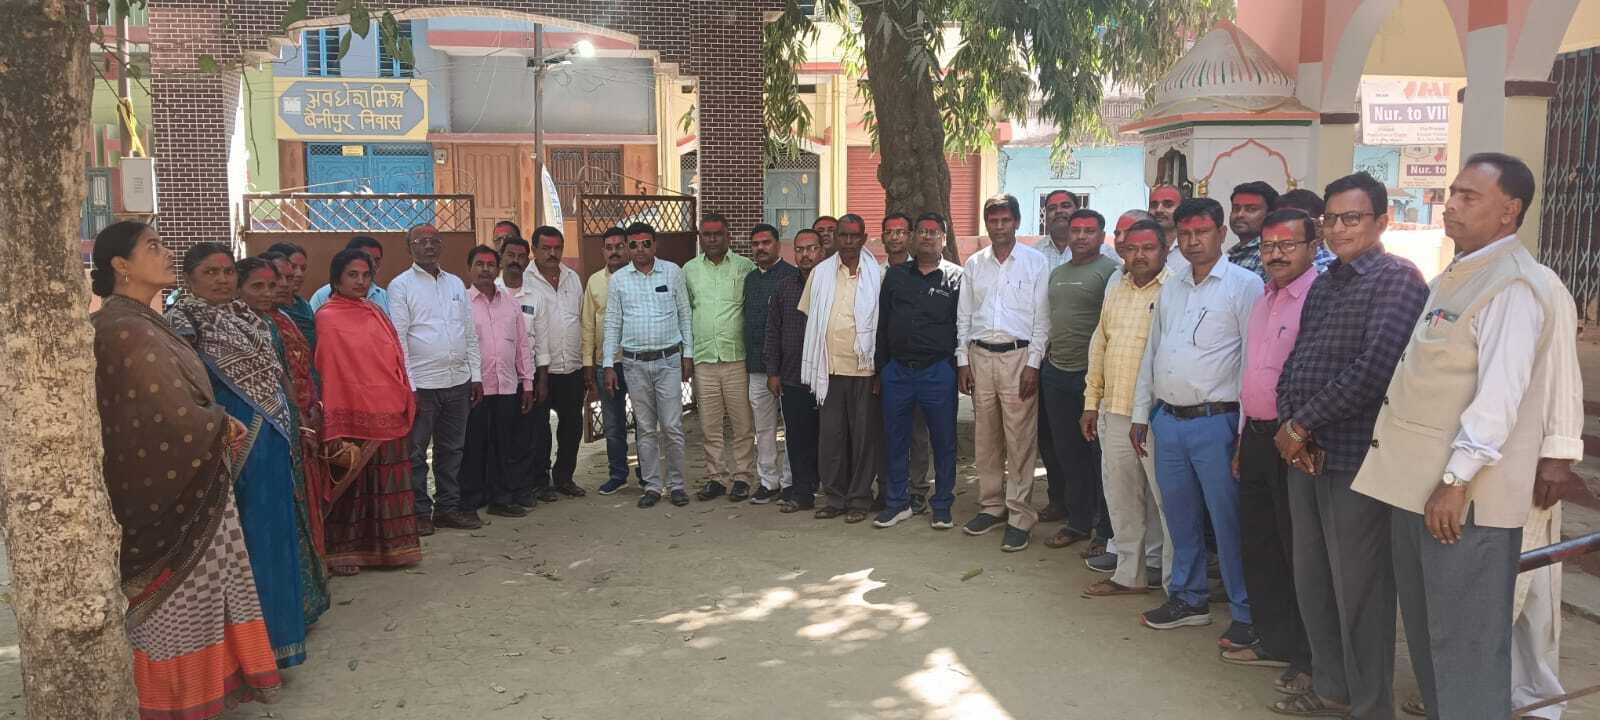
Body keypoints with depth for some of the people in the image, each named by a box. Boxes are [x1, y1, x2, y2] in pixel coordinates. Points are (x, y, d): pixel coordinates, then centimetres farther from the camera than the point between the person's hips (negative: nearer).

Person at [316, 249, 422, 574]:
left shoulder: (376, 313, 14)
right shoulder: (327, 318, -5)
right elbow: (328, 370, -9)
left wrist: (406, 399, 14)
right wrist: (333, 426, -13)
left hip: (388, 414, 6)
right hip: (352, 415, -6)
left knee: (387, 484, 11)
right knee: (351, 485, 1)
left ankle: (389, 547, 21)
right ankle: (344, 552, 12)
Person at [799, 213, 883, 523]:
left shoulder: (876, 275, 1)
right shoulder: (820, 273, 7)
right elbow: (809, 318, 12)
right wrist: (814, 363, 8)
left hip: (864, 368, -2)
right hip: (830, 367, 2)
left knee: (864, 436, 4)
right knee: (830, 435, 6)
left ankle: (859, 499, 14)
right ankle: (835, 498, 17)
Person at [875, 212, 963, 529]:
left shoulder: (956, 277, 1)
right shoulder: (895, 275, 10)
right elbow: (882, 324, 11)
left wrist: (959, 369, -6)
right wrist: (881, 368, 8)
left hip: (938, 372, -3)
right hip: (897, 370, 3)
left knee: (944, 441, 4)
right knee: (896, 440, 9)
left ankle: (942, 507, 16)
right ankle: (897, 503, 21)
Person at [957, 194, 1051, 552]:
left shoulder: (1035, 262, 0)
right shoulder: (973, 264, 11)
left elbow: (1042, 318, -3)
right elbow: (964, 316, 13)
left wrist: (1033, 364, -9)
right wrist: (963, 360, 6)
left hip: (1018, 355, -4)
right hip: (980, 356, 4)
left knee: (1020, 440, -4)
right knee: (985, 438, 9)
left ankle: (1019, 516, 2)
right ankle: (991, 505, 21)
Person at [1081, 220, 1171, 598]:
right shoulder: (1115, 290, 15)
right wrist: (1091, 403, 17)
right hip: (1114, 411, 7)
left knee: (1167, 498, 1)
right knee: (1120, 497, 14)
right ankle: (1128, 573, 27)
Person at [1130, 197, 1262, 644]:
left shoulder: (1244, 285, -6)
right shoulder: (1170, 290, 15)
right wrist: (1141, 415, 16)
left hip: (1215, 422, -6)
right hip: (1168, 420, 7)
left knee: (1228, 520, -1)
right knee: (1180, 516, 15)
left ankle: (1247, 614, 11)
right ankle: (1188, 598, 29)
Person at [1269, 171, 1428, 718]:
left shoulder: (1396, 279, -9)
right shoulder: (1322, 286, 17)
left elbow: (1373, 368, -19)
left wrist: (1303, 425, -14)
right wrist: (1287, 422, -2)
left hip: (1355, 455, -8)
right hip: (1303, 452, 8)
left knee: (1357, 587, 1)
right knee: (1311, 579, 15)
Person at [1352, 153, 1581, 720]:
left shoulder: (1514, 285, -12)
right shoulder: (1453, 279, 17)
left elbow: (1500, 391, -21)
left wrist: (1455, 481, -23)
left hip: (1464, 494, -9)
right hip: (1414, 482, 9)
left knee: (1465, 643, -1)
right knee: (1425, 631, 19)